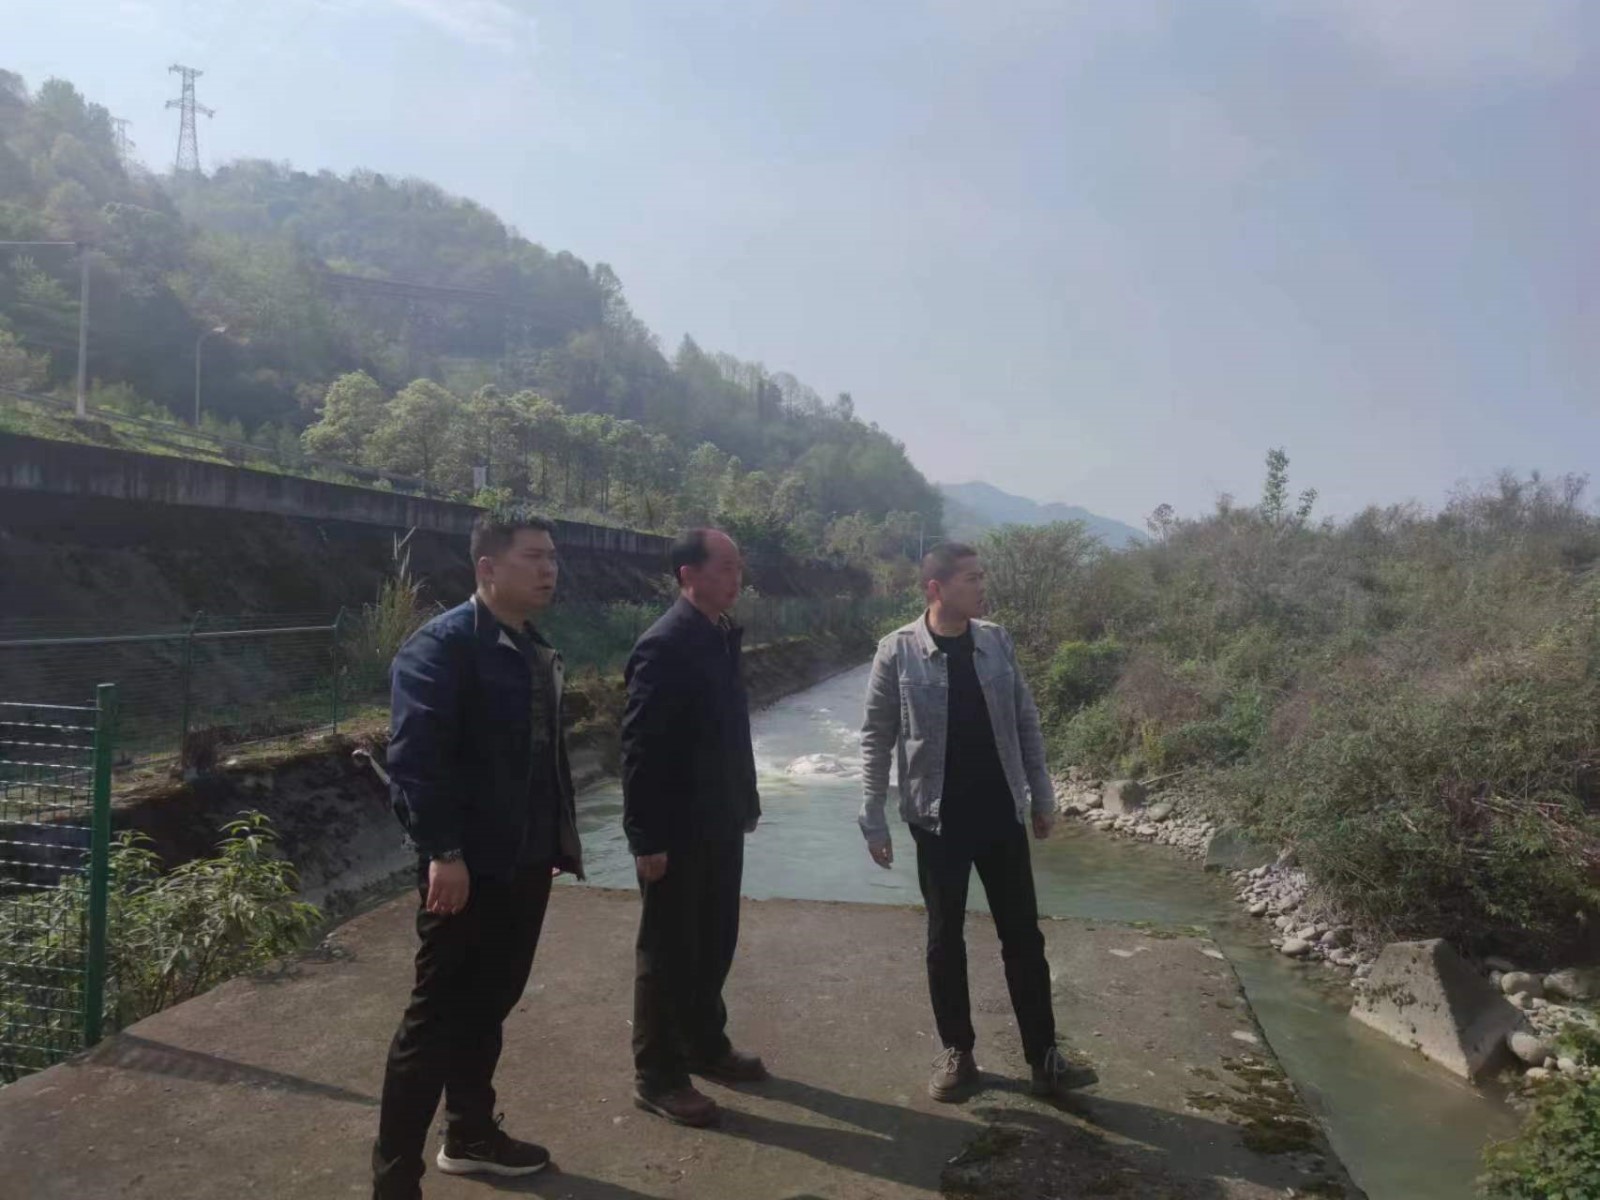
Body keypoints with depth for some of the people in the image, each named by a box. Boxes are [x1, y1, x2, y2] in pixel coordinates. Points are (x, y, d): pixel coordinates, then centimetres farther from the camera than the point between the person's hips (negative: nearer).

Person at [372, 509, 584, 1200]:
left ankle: (470, 1135, 37)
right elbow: (415, 755, -22)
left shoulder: (535, 650, 12)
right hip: (469, 866, -8)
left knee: (488, 1006, 20)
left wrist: (560, 838, 15)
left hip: (524, 863, 8)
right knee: (436, 1018, 2)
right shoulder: (443, 645, -15)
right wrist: (442, 852, -26)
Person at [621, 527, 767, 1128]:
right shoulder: (664, 645, -19)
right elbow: (639, 748, -20)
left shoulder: (723, 637, 7)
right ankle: (656, 1075, 20)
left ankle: (705, 1045, 37)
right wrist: (646, 837, -20)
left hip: (719, 823, 8)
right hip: (677, 829, -8)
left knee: (714, 943, 19)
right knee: (668, 951, 6)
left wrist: (747, 801, 14)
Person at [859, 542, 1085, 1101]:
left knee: (1023, 935, 9)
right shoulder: (898, 651, -11)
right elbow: (876, 738, -6)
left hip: (1002, 814, 3)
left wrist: (1041, 794, 8)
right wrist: (874, 819, -6)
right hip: (938, 820, -2)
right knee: (945, 938, 10)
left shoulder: (996, 642, -1)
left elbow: (1025, 722, 7)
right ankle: (956, 1051, 27)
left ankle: (1043, 1053, 23)